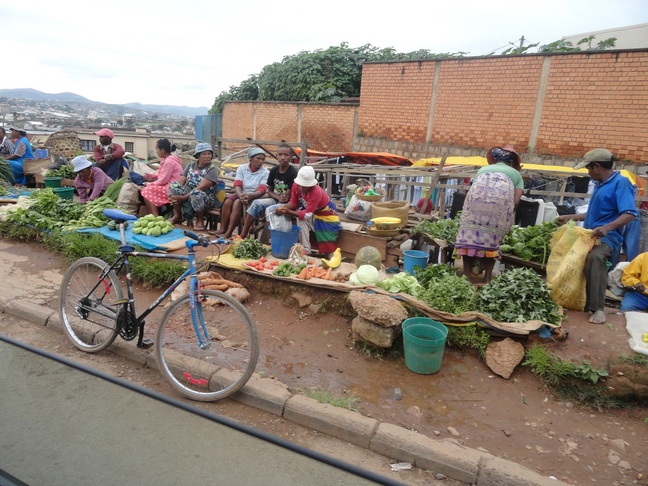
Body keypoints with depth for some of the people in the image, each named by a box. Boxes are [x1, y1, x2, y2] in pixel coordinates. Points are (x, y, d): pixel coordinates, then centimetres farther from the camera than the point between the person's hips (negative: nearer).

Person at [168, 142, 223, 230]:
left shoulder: (212, 169, -8)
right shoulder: (191, 165, 9)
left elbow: (201, 187, -20)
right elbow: (180, 182, 0)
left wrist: (183, 197, -25)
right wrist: (172, 195, -19)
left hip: (206, 199, -5)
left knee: (196, 193, -38)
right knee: (174, 185, -18)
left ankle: (200, 220, -12)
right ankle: (177, 216, -2)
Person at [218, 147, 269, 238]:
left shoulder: (265, 173, -3)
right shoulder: (242, 168, 7)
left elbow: (261, 190, -14)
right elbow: (237, 185, -4)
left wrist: (249, 195, -33)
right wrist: (241, 195, -26)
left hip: (254, 197, -3)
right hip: (240, 194, 4)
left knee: (237, 203, -31)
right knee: (228, 201, -27)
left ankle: (229, 233, -34)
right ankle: (222, 230, -25)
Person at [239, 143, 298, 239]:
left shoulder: (293, 173, -14)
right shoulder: (274, 170, 4)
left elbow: (288, 196, -15)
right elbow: (269, 191, 10)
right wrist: (278, 197, -10)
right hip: (275, 200, 6)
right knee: (256, 203, -18)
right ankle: (243, 235, -16)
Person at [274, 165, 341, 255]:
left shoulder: (316, 192, -38)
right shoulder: (296, 185, -19)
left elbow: (307, 214, -35)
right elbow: (294, 203, -8)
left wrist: (288, 211, -43)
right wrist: (285, 206, -30)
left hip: (328, 217, -5)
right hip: (314, 214, 5)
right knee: (300, 220, -27)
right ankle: (306, 251, -18)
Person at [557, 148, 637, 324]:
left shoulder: (621, 182, -8)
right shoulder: (600, 184, 19)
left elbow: (629, 213, -20)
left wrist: (607, 227, -34)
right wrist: (570, 217, 26)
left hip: (607, 237, -10)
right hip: (591, 236, 10)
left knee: (594, 257, -36)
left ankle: (598, 309, -33)